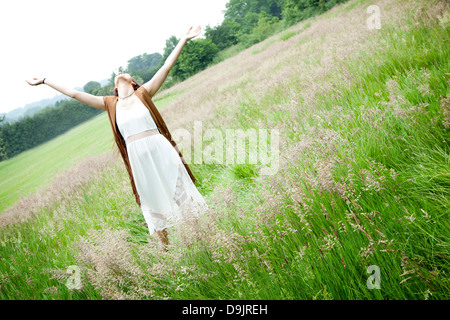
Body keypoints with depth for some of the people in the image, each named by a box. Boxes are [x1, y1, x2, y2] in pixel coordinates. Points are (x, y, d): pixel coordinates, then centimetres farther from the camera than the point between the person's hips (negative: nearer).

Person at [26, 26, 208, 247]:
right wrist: (44, 81, 18)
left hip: (160, 150, -2)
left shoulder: (143, 93, 3)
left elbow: (166, 67, -1)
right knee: (152, 198, 12)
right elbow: (74, 93, 13)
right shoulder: (110, 103, 9)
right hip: (137, 157, 2)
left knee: (178, 188, 8)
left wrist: (184, 40, -4)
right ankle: (164, 244, 28)